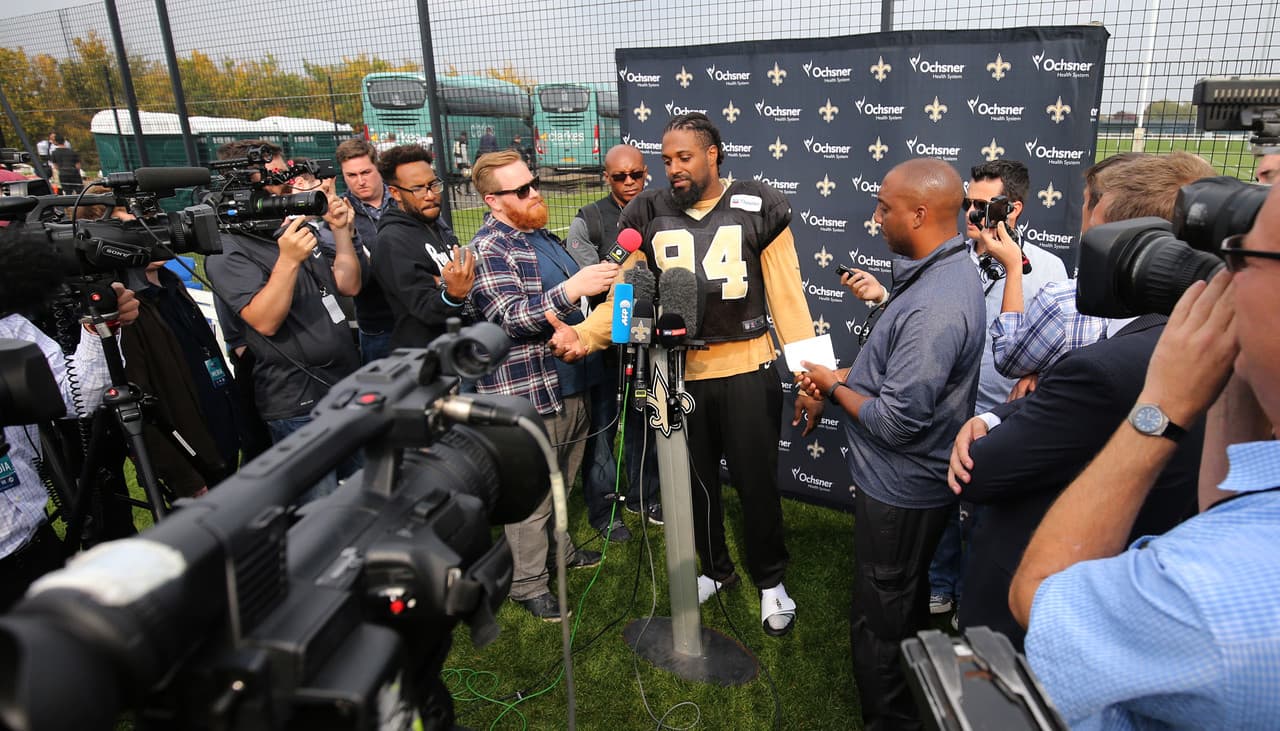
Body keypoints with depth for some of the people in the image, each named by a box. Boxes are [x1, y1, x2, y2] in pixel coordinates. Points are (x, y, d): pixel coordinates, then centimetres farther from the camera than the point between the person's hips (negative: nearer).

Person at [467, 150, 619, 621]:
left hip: (569, 383, 9)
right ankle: (527, 583, 18)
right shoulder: (487, 250, -15)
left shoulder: (542, 236, 15)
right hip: (527, 392, -9)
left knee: (560, 482, 23)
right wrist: (571, 290, -35)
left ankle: (557, 548, 42)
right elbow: (511, 318, -25)